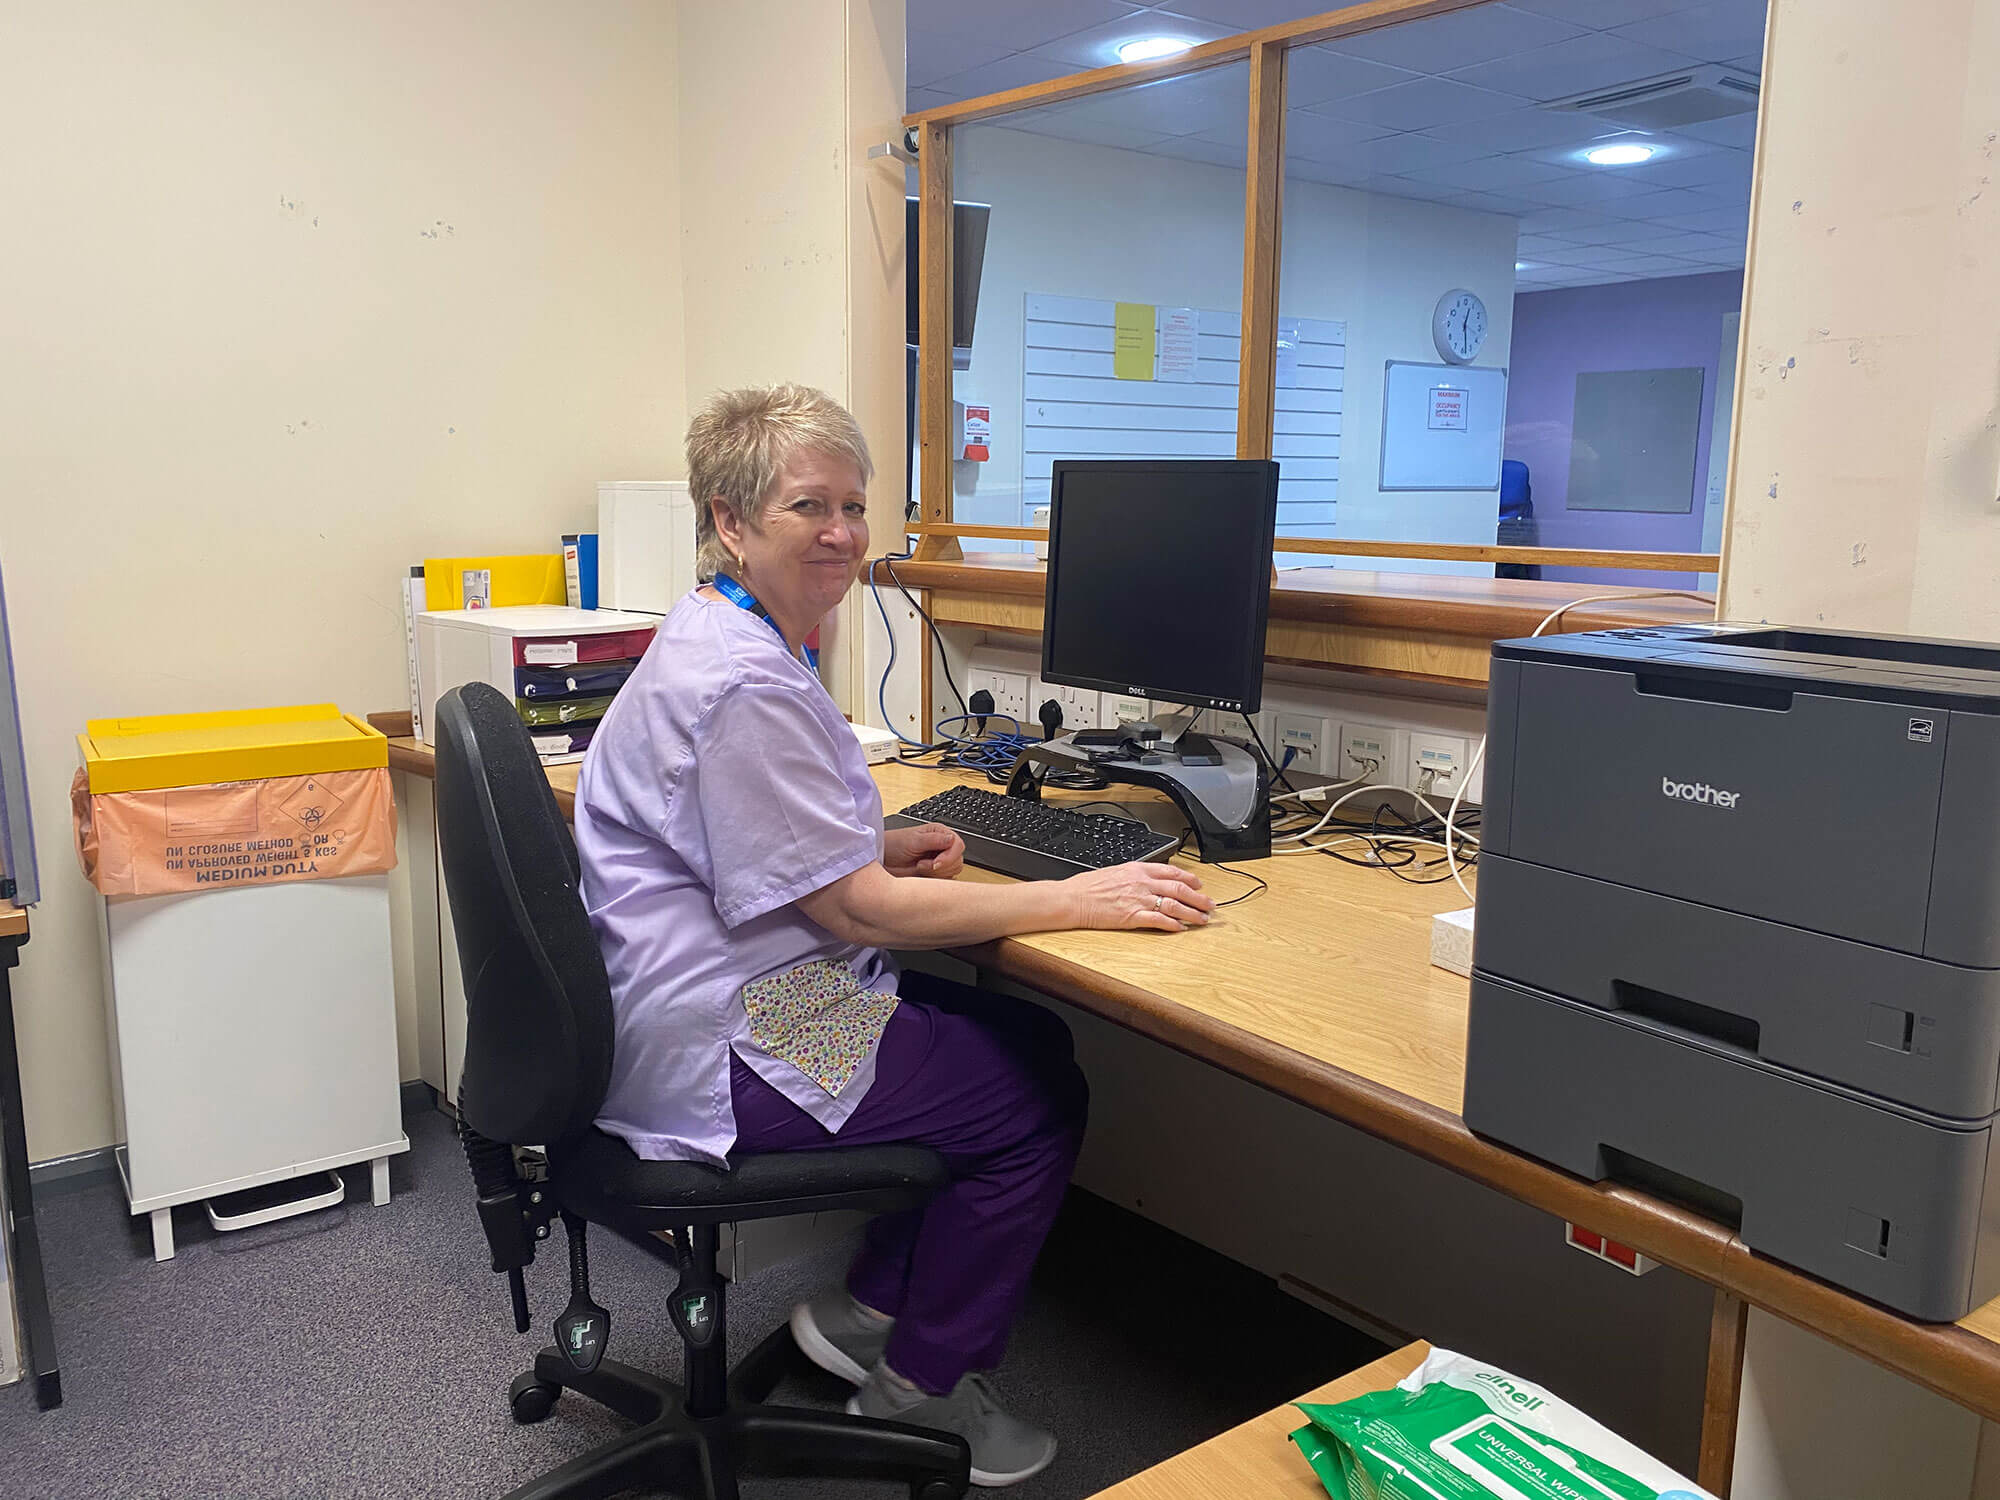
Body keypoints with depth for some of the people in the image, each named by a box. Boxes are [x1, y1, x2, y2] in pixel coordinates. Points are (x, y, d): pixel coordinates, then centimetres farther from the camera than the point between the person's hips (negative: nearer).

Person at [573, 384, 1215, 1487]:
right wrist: (1079, 901, -20)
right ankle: (921, 1390, 16)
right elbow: (857, 909, -24)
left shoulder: (728, 641, 9)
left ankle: (867, 1308, 21)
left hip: (734, 1000, 10)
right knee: (1039, 1101, -2)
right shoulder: (742, 684, -25)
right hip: (722, 1054, -10)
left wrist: (877, 844, 5)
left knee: (1030, 1037, 12)